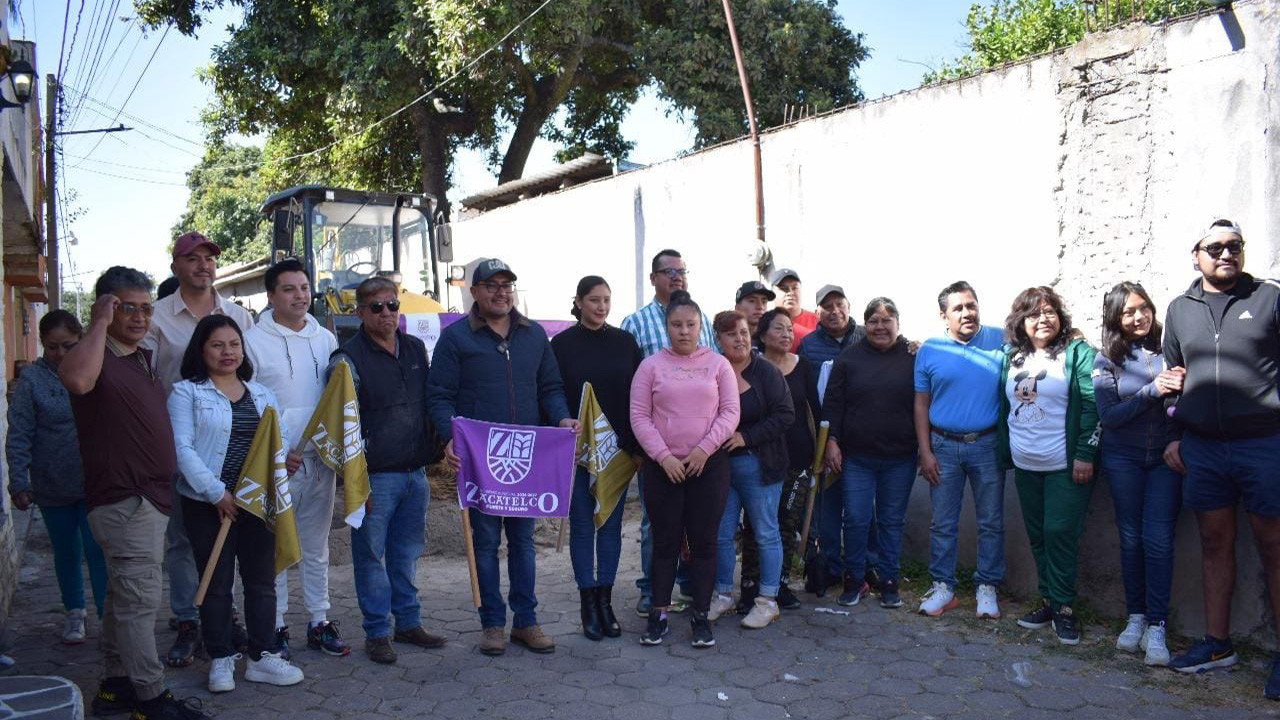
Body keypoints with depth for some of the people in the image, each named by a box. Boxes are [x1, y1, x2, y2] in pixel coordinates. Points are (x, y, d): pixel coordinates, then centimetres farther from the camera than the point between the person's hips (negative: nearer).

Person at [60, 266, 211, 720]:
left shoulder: (144, 359, 15)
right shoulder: (97, 356, -14)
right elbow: (77, 379, -40)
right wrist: (100, 323, -28)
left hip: (149, 497, 10)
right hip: (123, 500, -10)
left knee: (124, 597, 17)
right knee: (140, 601, -5)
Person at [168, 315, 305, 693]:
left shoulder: (262, 394, 12)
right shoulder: (186, 392, -2)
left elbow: (280, 438, 12)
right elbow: (183, 448, -11)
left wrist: (284, 457, -12)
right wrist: (218, 493, -16)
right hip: (208, 504, -4)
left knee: (261, 580, 8)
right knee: (217, 584, 6)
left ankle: (263, 656, 18)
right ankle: (221, 660, 19)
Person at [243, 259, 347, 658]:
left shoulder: (326, 339, 9)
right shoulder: (253, 340, -5)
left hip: (320, 460, 4)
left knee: (316, 547, 13)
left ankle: (319, 621, 23)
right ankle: (274, 626, 15)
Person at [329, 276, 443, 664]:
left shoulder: (416, 349, 11)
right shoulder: (348, 358, -7)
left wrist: (434, 452, 16)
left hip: (415, 471, 6)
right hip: (375, 474, -5)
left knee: (407, 552, 15)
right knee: (371, 555, 3)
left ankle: (408, 622, 27)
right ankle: (377, 632, 15)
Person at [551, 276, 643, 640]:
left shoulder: (624, 341, 5)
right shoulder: (563, 344, -1)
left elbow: (637, 396, 6)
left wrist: (637, 446, 1)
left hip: (618, 448, 2)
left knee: (611, 525, 7)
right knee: (582, 525, 5)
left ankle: (605, 601, 17)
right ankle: (588, 603, 14)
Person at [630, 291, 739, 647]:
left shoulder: (718, 364, 4)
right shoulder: (651, 366, 3)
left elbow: (730, 412, 0)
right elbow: (639, 417, -1)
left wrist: (704, 449, -11)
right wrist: (663, 456, -10)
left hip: (709, 465, 0)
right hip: (663, 467, 0)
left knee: (704, 540, 5)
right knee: (665, 541, 7)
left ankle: (700, 614, 16)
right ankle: (658, 613, 17)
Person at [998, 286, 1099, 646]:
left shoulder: (1078, 352, -6)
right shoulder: (1012, 358, 9)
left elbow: (1092, 406, -11)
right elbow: (1004, 408, 15)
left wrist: (1084, 455, -16)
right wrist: (1004, 454, 13)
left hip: (1065, 466, -5)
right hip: (1025, 466, 5)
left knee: (1060, 533, -6)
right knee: (1037, 536, 11)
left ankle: (1063, 606, 5)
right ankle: (1048, 599, 21)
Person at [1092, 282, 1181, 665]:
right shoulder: (1107, 360, 1)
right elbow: (1108, 415, -5)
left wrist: (1182, 388, -18)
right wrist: (1152, 392, -17)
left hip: (1165, 458, -1)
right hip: (1123, 458, 1)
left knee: (1158, 539, -7)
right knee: (1131, 538, 6)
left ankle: (1156, 627, -2)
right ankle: (1135, 617, 17)